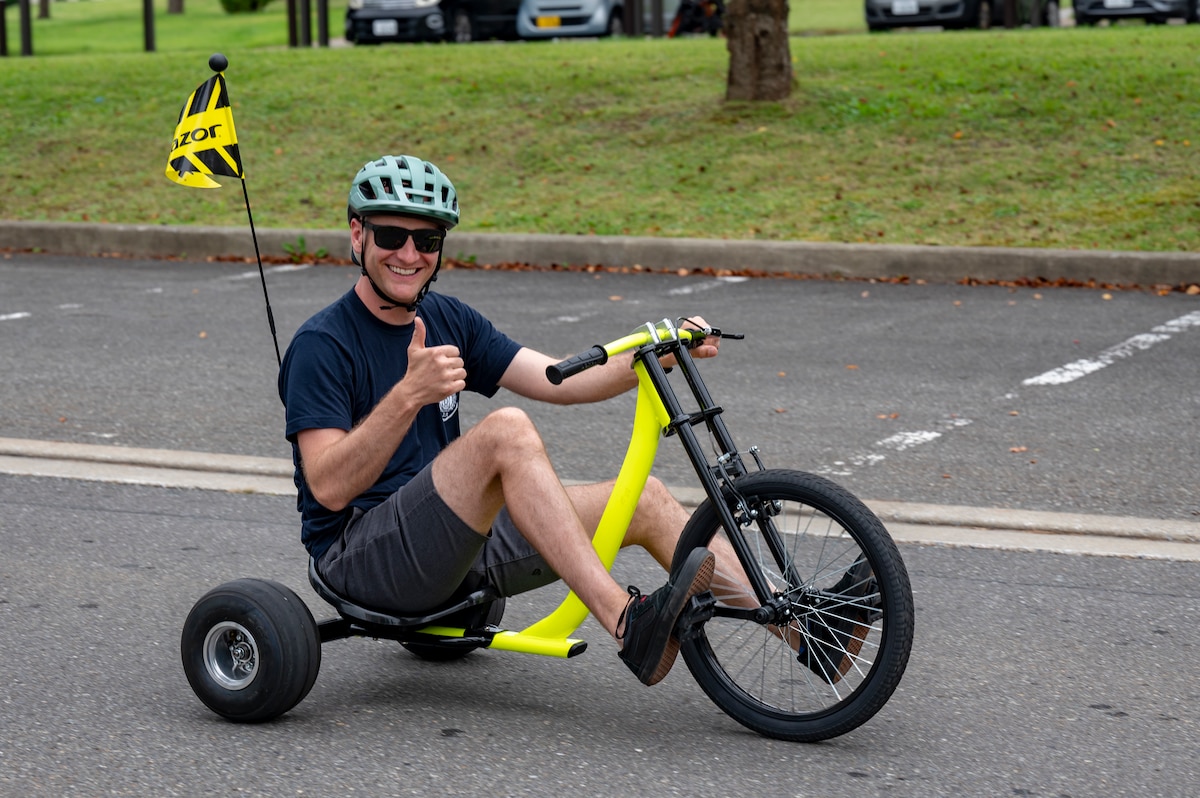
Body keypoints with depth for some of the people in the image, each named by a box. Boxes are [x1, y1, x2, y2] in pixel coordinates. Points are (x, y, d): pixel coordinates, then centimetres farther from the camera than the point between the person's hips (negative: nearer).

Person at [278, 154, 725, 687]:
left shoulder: (448, 321, 11)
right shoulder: (321, 345, -10)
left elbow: (561, 382, 3)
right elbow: (329, 487, -22)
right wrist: (409, 394, -33)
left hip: (457, 543, 7)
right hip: (361, 556, -7)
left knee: (643, 500, -7)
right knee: (507, 430, -30)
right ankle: (626, 624, -38)